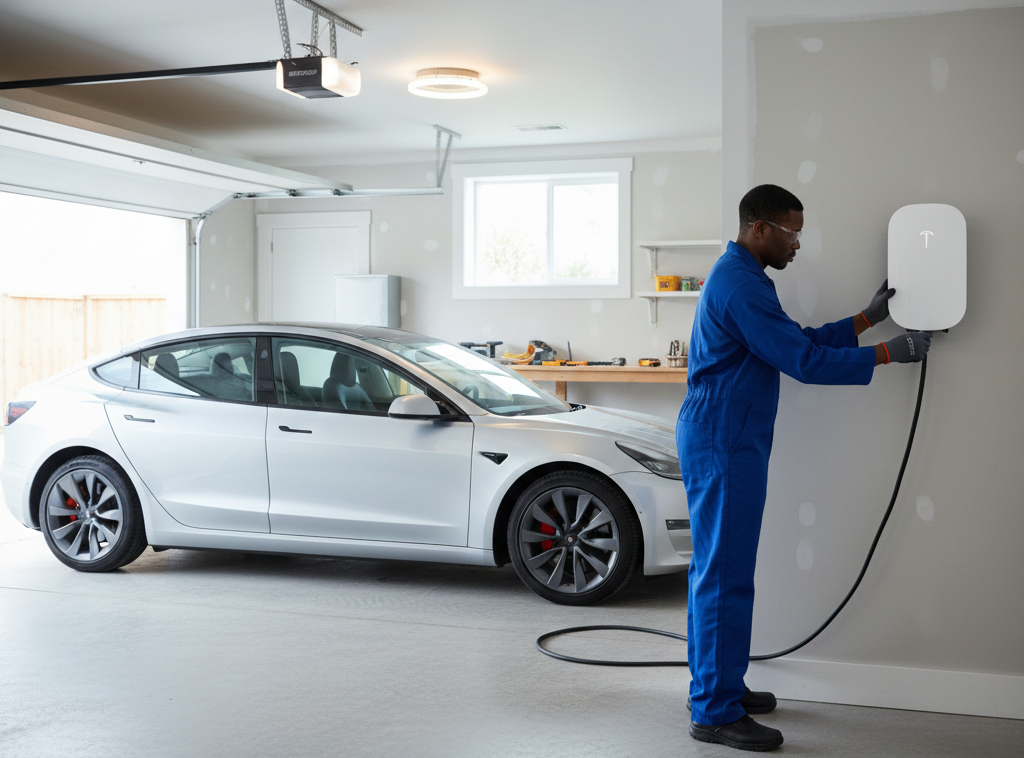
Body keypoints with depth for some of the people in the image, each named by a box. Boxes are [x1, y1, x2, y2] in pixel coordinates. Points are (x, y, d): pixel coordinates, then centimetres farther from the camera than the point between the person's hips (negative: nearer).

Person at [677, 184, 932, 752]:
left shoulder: (740, 276, 18)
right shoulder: (742, 286, -17)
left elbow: (803, 340, 20)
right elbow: (805, 360, -19)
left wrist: (868, 317, 15)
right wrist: (890, 353, -12)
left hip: (720, 442, 11)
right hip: (723, 446, -11)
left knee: (716, 571, 15)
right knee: (725, 575, -7)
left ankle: (715, 688, 26)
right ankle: (716, 713, 0)